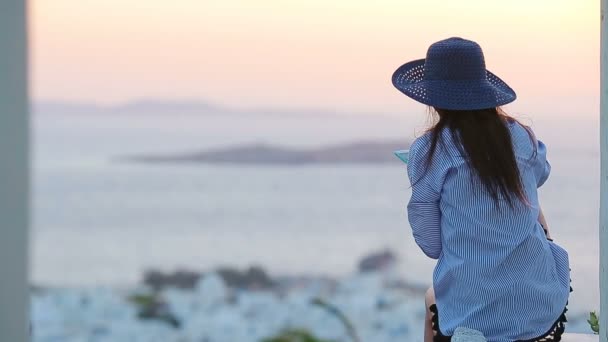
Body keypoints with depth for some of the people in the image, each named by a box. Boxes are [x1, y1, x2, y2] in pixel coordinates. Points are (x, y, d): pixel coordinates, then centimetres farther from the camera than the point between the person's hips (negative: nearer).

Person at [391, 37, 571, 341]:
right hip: (544, 307, 3)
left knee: (432, 299, 34)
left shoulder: (428, 151, -9)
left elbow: (431, 246, -4)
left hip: (474, 314, -3)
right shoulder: (521, 137, 1)